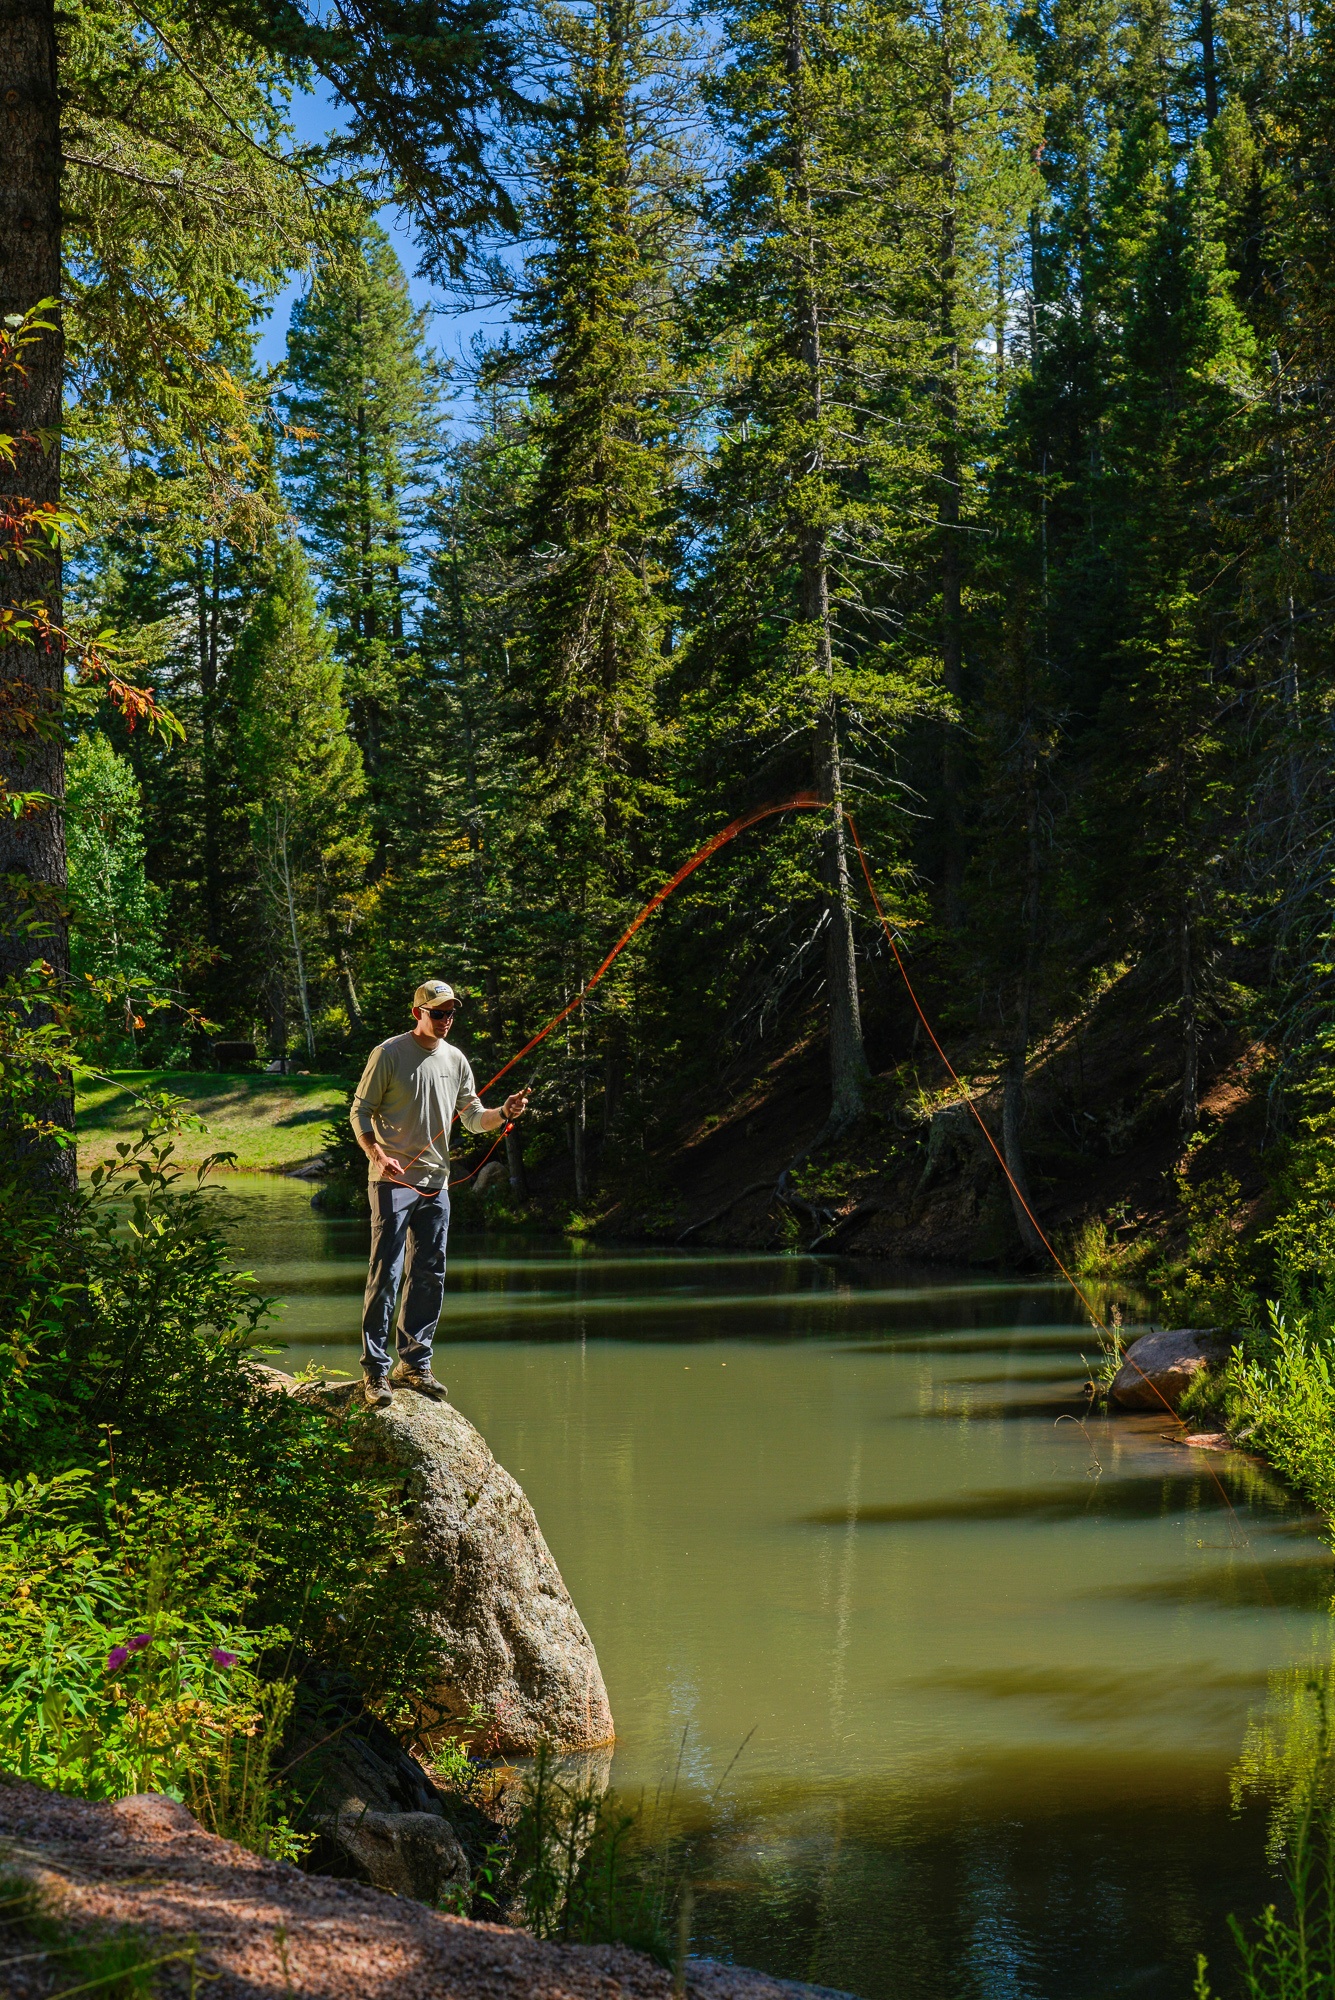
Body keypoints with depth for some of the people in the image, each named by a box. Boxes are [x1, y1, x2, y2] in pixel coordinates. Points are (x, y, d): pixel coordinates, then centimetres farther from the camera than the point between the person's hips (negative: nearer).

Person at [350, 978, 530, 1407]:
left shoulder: (455, 1060, 12)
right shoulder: (389, 1054, -4)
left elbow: (473, 1117, 15)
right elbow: (361, 1112, -4)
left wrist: (503, 1113, -6)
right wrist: (378, 1155, -20)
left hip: (436, 1183, 6)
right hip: (392, 1179, -6)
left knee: (430, 1275, 8)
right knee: (386, 1273, -9)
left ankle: (414, 1364, 18)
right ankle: (374, 1369, -7)